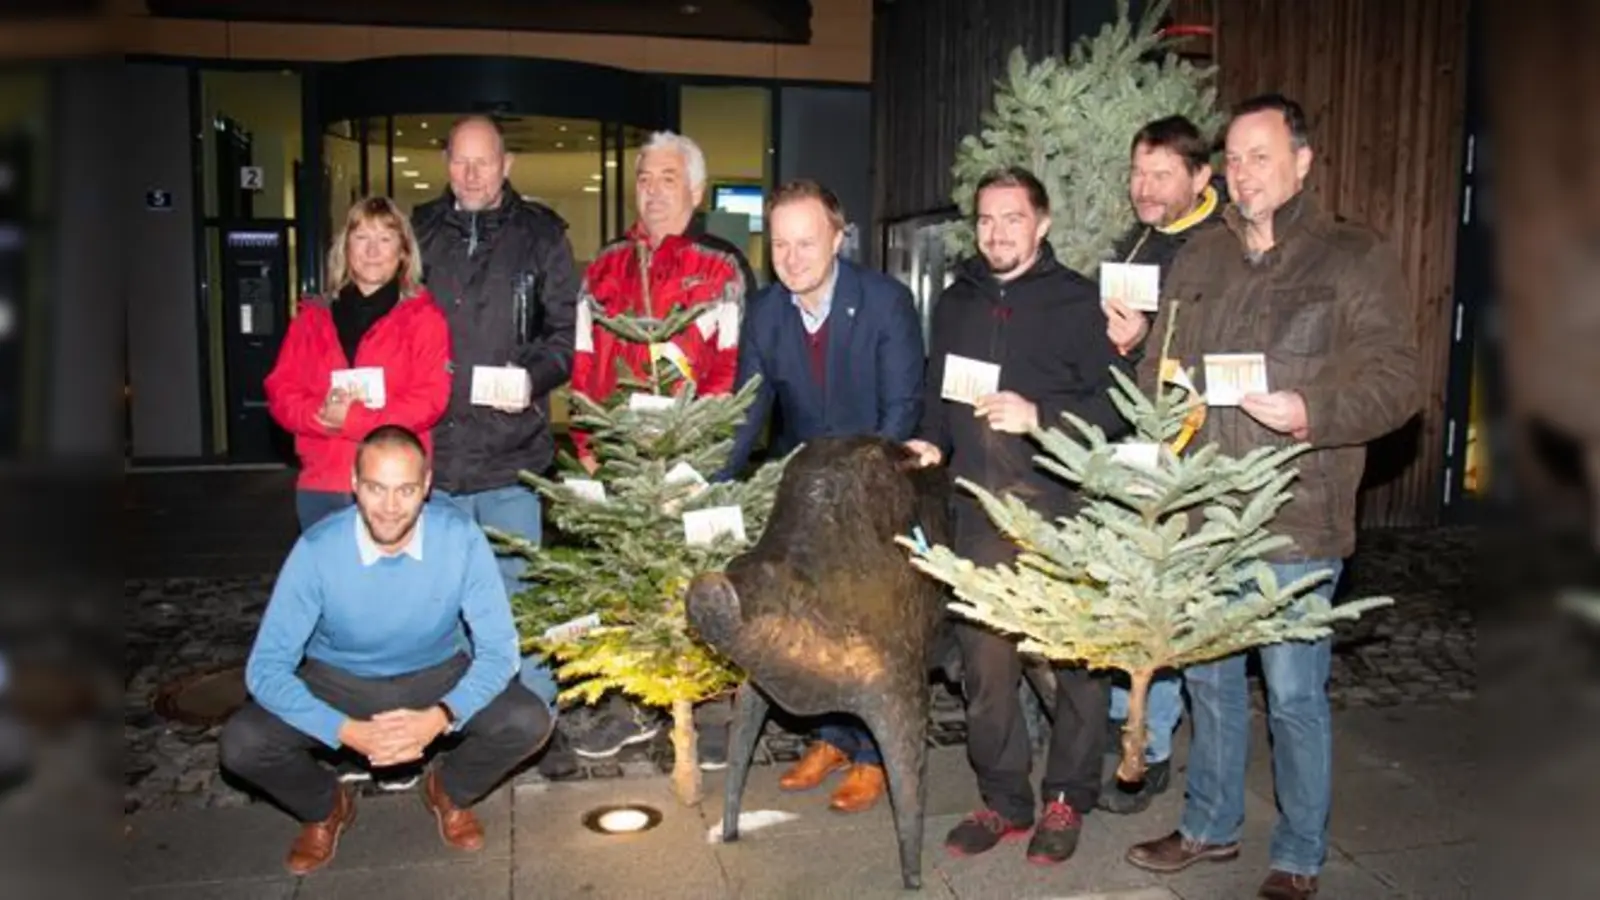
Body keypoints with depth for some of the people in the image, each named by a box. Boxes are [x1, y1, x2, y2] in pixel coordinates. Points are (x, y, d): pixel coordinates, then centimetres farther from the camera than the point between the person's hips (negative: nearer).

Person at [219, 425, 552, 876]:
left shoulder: (460, 537, -25)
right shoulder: (317, 549, -26)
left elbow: (498, 647, -20)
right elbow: (266, 667, -22)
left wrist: (441, 717, -36)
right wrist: (346, 731, -35)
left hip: (438, 674, 0)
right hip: (338, 681, 0)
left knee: (529, 722, -24)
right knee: (242, 744, -23)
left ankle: (449, 791, 10)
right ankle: (327, 808, 11)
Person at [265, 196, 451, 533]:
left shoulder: (423, 317, 1)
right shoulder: (312, 317, 12)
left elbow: (429, 398, -9)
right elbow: (280, 391, 8)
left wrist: (350, 419, -17)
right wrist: (321, 415, -14)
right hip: (320, 487, 4)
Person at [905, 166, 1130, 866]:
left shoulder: (1077, 300, -1)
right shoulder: (956, 302, 16)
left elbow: (1117, 400, -6)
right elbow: (937, 392, 24)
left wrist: (1041, 416, -18)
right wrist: (931, 441, 6)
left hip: (1061, 512, -4)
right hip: (979, 513, 5)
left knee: (1073, 659, 4)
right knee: (984, 663, 8)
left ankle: (1067, 799, 22)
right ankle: (1003, 800, 24)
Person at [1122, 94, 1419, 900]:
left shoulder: (1356, 259, -4)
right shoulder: (1197, 260, 11)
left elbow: (1395, 381, -11)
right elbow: (1158, 372, 17)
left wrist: (1311, 412, -26)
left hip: (1296, 523, -5)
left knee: (1293, 695, 5)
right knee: (1209, 680, 18)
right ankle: (1210, 826, 36)